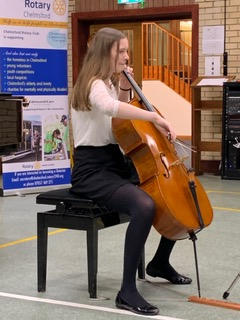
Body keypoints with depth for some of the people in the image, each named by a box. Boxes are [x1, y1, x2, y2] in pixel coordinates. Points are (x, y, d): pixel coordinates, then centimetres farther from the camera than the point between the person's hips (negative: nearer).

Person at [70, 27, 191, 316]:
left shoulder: (110, 83, 15)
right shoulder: (94, 85, -16)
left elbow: (123, 115, 23)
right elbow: (109, 107, -40)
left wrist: (125, 88, 8)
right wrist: (154, 116, -41)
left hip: (116, 165, 10)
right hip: (92, 170, -10)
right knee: (144, 206, -35)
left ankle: (160, 262, 26)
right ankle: (127, 292, -27)